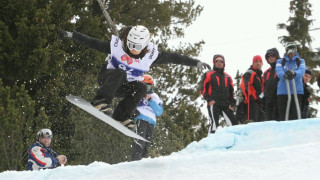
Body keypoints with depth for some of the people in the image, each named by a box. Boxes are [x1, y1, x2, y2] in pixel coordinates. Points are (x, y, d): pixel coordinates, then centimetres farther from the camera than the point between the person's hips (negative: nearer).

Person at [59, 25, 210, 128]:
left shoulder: (151, 55, -13)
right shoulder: (116, 46, -18)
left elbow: (172, 58, -6)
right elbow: (92, 43, -14)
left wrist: (196, 63, -6)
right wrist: (71, 35, -18)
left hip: (124, 87, 3)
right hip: (107, 79, -3)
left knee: (141, 88, -28)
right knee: (119, 73, -36)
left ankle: (121, 117, -28)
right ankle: (101, 102, -47)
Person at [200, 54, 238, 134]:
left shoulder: (227, 77, 22)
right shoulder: (209, 75, 10)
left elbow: (231, 91, 24)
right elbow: (203, 89, 5)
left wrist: (232, 104, 9)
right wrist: (209, 100, -11)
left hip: (226, 105, 4)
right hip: (213, 104, -4)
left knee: (233, 124, -6)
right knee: (214, 123, -17)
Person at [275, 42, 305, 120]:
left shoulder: (300, 61, 14)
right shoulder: (280, 62, 14)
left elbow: (301, 71, -7)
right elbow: (279, 72, -6)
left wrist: (294, 73, -32)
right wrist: (285, 75, -31)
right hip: (282, 92, 1)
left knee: (295, 116, -10)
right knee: (282, 116, -3)